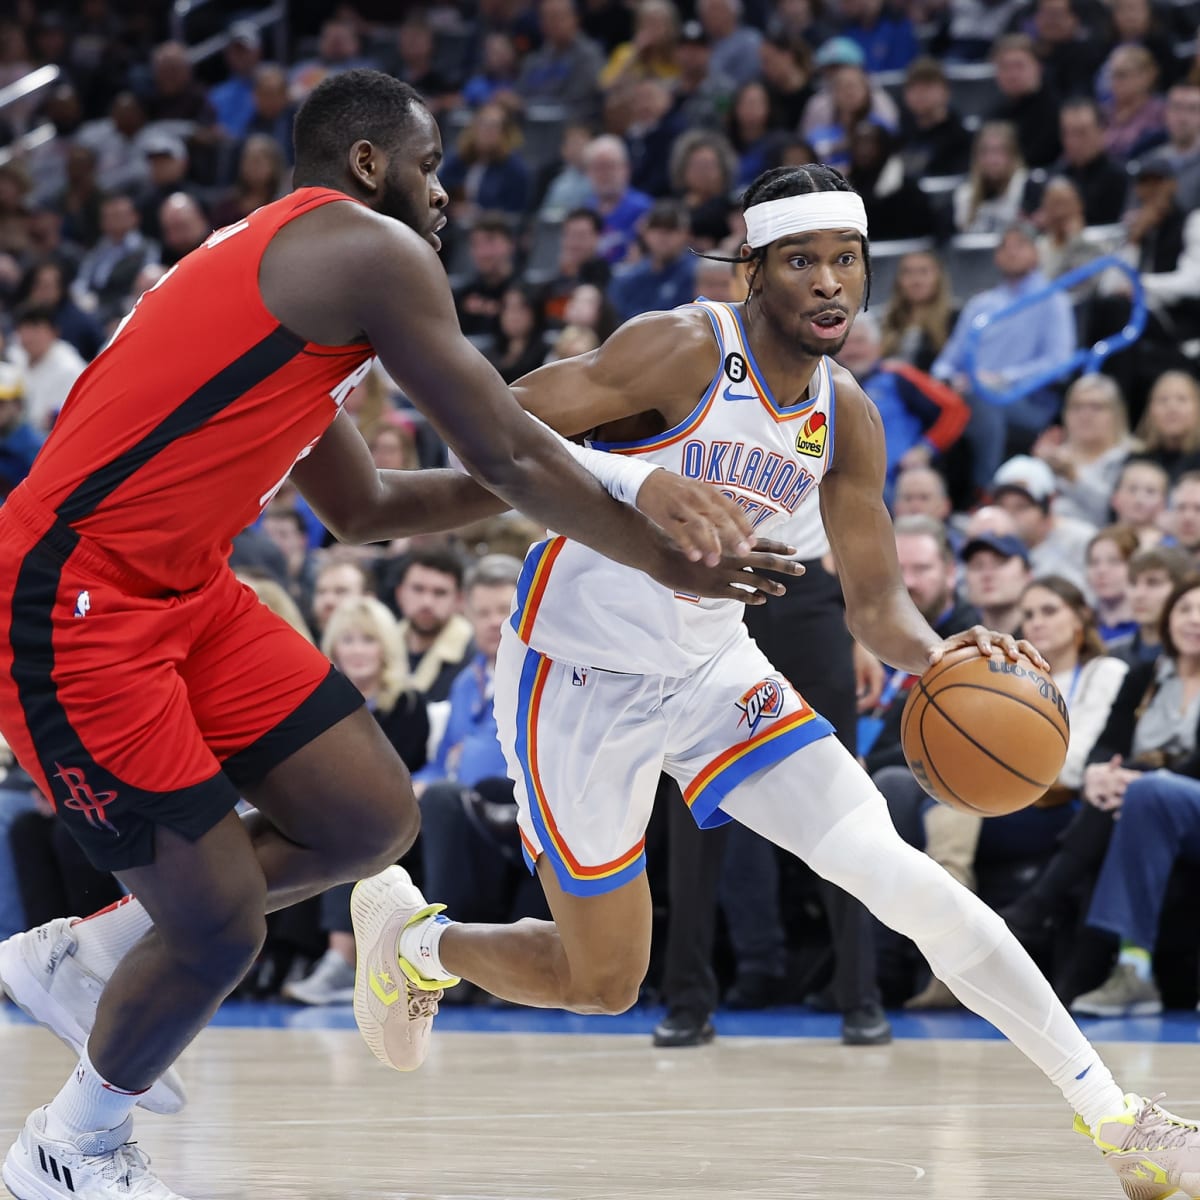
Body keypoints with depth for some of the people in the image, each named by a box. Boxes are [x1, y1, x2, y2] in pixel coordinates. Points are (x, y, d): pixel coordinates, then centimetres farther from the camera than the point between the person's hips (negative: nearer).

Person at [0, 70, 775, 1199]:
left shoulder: (284, 272, 20)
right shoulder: (370, 252, -10)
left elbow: (363, 508, 29)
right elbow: (510, 457, -10)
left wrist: (611, 482, 24)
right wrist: (671, 561, 2)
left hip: (182, 590, 10)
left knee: (372, 823, 7)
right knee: (220, 929, -5)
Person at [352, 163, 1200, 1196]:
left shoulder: (847, 420, 0)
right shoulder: (685, 350, -20)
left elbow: (875, 600, 5)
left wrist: (933, 652, -19)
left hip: (714, 668, 5)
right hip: (580, 678, -5)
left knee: (901, 876, -11)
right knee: (603, 982, 4)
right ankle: (411, 932, 36)